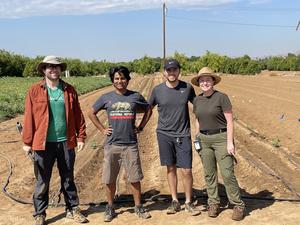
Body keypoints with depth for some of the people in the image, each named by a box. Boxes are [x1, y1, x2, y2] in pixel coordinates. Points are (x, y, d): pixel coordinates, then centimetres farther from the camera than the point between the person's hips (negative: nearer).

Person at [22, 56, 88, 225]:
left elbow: (78, 115, 5)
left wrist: (81, 137, 0)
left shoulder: (69, 90, 5)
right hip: (43, 143, -2)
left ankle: (73, 210, 27)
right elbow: (29, 117, -4)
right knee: (42, 181, 10)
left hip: (66, 142, 2)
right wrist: (27, 142, -6)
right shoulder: (35, 90, -2)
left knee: (68, 179, 14)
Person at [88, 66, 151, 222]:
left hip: (131, 144, 0)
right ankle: (110, 208, 24)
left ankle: (138, 207, 21)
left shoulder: (136, 96, 2)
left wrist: (141, 127, 8)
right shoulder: (106, 97, 2)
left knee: (135, 178, 5)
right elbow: (91, 113, 13)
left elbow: (148, 110, 17)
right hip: (112, 144, 1)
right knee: (110, 179, 8)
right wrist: (102, 129, 5)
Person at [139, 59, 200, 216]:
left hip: (183, 135, -1)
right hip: (164, 134, 1)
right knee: (170, 168, 9)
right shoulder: (157, 90, 0)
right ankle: (175, 202, 23)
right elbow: (149, 109, 11)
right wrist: (140, 127, 9)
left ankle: (188, 203, 17)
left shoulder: (187, 88, -1)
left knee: (186, 170, -1)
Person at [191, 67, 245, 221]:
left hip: (221, 138, -5)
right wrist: (197, 140, 12)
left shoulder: (222, 97, -9)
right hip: (204, 140, 5)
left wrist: (230, 142, -14)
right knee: (209, 174, 9)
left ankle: (238, 205, 9)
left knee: (227, 173, -5)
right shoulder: (197, 100, 7)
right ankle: (214, 203, 23)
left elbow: (229, 121, -10)